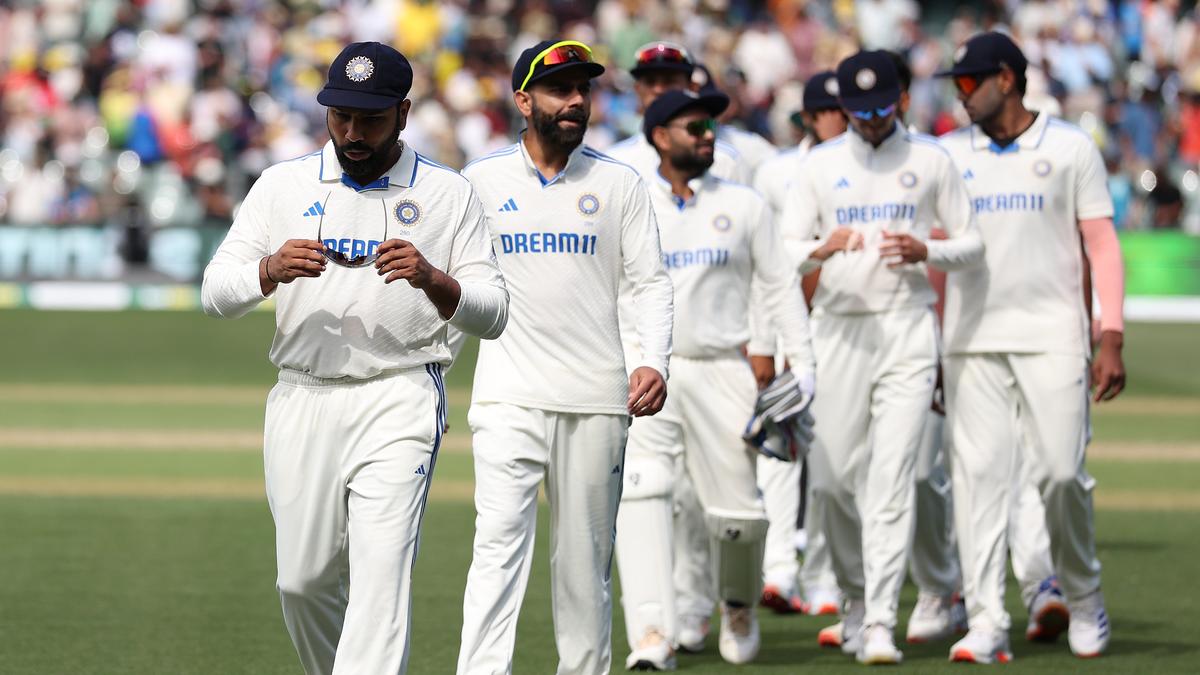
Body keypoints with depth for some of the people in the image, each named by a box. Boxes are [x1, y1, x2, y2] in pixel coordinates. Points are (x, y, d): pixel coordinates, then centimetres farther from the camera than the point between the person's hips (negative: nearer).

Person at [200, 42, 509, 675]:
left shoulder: (449, 194, 4)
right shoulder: (282, 185, 9)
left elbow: (492, 313, 0)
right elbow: (216, 293, 3)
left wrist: (432, 279, -20)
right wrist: (271, 270, -19)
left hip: (399, 402, -3)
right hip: (302, 402, 3)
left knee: (381, 576, -16)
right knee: (303, 580, 7)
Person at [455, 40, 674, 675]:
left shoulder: (619, 184, 7)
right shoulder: (482, 181, 6)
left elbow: (651, 281, 5)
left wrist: (654, 361, -11)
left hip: (597, 401, 1)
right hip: (508, 400, -1)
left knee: (586, 558, 5)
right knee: (499, 545, -14)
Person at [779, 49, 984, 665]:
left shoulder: (930, 160, 6)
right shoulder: (820, 164, 8)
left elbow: (972, 242, 9)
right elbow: (785, 249, 2)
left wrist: (925, 252, -13)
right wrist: (823, 250, -21)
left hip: (908, 328, -2)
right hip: (838, 329, 2)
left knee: (891, 476, -11)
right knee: (834, 476, 2)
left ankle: (880, 623, -14)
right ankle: (857, 595, 24)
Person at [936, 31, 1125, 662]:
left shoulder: (1070, 147, 4)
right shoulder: (950, 154, 11)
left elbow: (1102, 244, 1)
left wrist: (1111, 340, -8)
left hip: (1053, 341, -2)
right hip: (971, 343, 2)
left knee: (1062, 473, -6)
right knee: (978, 476, -5)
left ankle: (1083, 597, 17)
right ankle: (986, 623, -6)